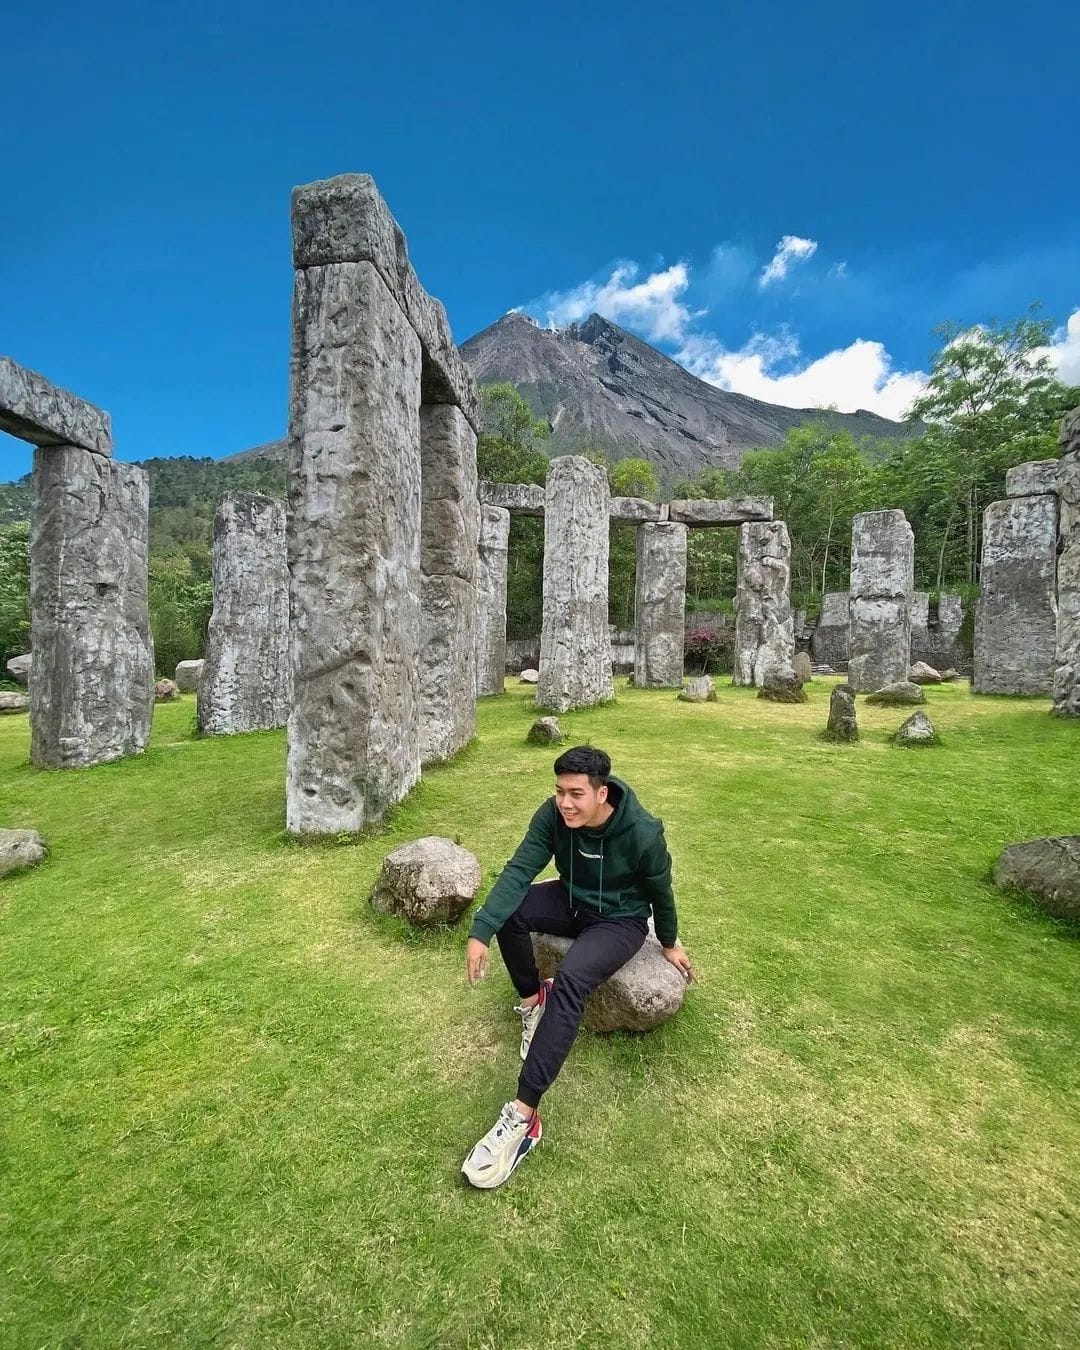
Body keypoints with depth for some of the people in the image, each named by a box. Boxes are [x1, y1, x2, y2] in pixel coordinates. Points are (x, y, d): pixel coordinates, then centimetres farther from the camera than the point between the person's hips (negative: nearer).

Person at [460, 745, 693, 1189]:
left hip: (620, 920, -5)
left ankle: (524, 1116, -27)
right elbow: (518, 871, -24)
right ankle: (533, 998, 3)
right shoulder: (553, 815, -20)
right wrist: (479, 932, -35)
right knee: (507, 910, -23)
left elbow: (660, 891, -11)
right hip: (570, 902, 5)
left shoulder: (642, 833, -29)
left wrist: (670, 943, 7)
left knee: (570, 981, -32)